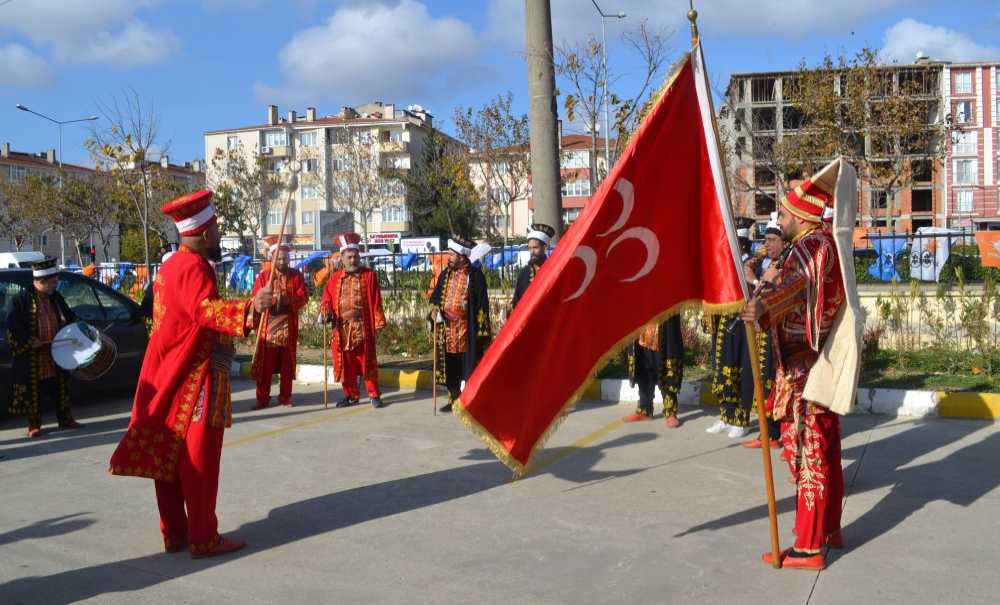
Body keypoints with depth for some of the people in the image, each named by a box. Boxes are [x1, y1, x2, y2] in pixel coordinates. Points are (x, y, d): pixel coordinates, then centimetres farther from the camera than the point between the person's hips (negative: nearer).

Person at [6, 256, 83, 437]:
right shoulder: (22, 300, -9)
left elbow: (69, 318, 19)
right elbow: (13, 326, -12)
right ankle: (34, 425, 14)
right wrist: (30, 342, -17)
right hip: (32, 358, -5)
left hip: (56, 354, 5)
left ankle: (66, 419, 22)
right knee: (34, 391, 3)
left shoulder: (56, 297, 9)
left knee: (60, 386, 11)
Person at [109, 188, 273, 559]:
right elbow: (206, 309, -36)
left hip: (170, 375, 10)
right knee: (199, 458, -4)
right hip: (194, 375, -10)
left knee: (170, 455, 11)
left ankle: (174, 533, 20)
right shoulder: (193, 266, -17)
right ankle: (204, 539, 2)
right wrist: (249, 306, -52)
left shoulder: (171, 266, 14)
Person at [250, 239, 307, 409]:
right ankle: (262, 398, 6)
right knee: (265, 364, 0)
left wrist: (288, 299, -20)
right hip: (268, 327, -1)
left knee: (287, 364, 6)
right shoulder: (263, 276, 3)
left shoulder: (297, 275, 5)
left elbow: (303, 298, -2)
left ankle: (285, 396, 16)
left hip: (289, 327, 1)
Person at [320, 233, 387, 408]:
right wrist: (324, 313, -12)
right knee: (346, 365, 8)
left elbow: (376, 303, -1)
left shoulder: (369, 276, 1)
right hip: (342, 330, 3)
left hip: (363, 328, -3)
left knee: (368, 363, 2)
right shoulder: (335, 278, 9)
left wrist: (378, 325, -5)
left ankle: (374, 395, 13)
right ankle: (351, 395, 20)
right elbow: (327, 299, 9)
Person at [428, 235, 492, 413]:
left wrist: (480, 330, -10)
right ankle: (453, 399, 21)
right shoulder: (445, 274, 12)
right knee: (450, 367, 10)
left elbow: (481, 303, -6)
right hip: (447, 327, 5)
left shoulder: (475, 275, -5)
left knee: (468, 366, -2)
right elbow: (435, 296, 19)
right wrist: (434, 309, -3)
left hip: (466, 329, -5)